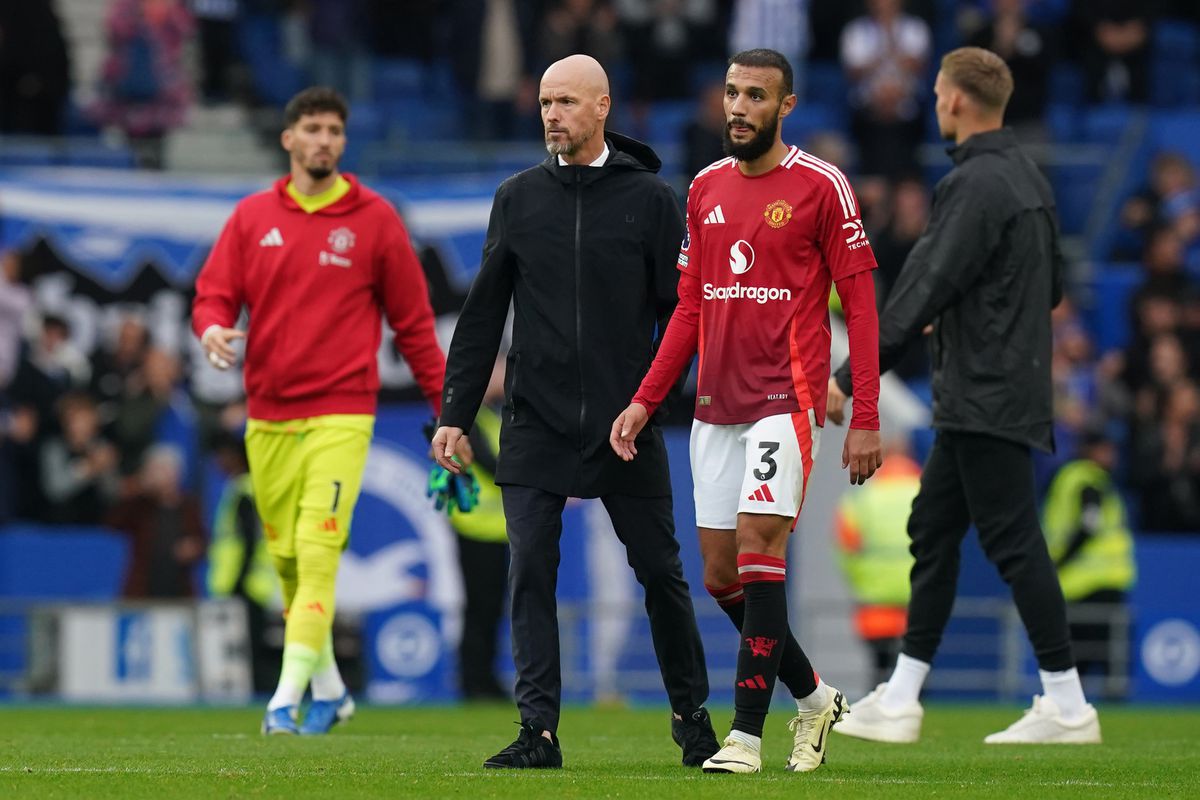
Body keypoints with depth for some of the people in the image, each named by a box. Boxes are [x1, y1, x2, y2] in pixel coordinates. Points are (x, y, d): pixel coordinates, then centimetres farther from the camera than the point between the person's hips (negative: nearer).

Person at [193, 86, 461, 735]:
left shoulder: (374, 219, 2)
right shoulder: (252, 218, 9)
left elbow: (413, 320, 6)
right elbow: (213, 294, 7)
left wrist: (448, 405, 4)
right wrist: (213, 328, -17)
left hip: (341, 414, -3)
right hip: (268, 415, 3)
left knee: (317, 550, -15)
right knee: (286, 558, 6)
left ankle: (289, 697, -18)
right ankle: (329, 689, 22)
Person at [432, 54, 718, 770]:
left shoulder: (651, 198, 1)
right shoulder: (519, 198, 8)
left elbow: (680, 312, 1)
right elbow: (483, 314, 11)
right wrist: (456, 412, 6)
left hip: (627, 427, -2)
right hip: (536, 427, 2)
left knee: (660, 571, 5)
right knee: (530, 575, -6)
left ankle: (692, 715, 22)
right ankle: (539, 731, -4)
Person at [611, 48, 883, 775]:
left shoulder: (820, 186, -5)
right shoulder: (706, 189, 13)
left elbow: (860, 305, -5)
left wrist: (866, 420, -11)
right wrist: (645, 402, 11)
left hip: (786, 399, -6)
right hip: (716, 404, 6)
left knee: (757, 545, -16)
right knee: (720, 572, 5)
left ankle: (748, 734, -12)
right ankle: (814, 697, 25)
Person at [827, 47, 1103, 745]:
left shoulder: (976, 184, -17)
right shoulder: (1027, 177, 12)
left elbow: (922, 293, -22)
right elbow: (1054, 287, 21)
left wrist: (850, 379, -21)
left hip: (988, 398, -10)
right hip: (981, 402, 10)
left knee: (1012, 541, -6)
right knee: (933, 530, 12)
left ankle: (1067, 705, -3)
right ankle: (901, 700, 14)